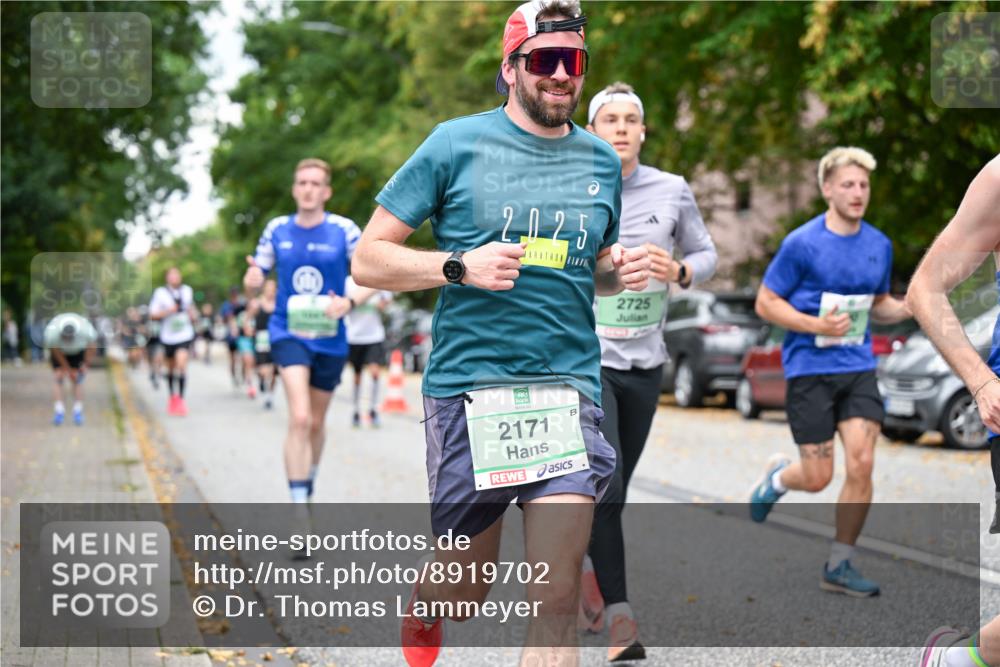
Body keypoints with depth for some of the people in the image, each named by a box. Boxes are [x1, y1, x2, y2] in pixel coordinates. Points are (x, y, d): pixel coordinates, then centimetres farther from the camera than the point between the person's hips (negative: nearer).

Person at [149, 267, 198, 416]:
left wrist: (193, 314, 4)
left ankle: (181, 399, -15)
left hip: (184, 335, 0)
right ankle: (172, 396, 32)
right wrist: (168, 311, -19)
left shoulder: (187, 291, 8)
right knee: (171, 367, 12)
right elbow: (152, 315, -5)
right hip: (168, 336, 0)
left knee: (182, 363, -17)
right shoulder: (160, 292, -3)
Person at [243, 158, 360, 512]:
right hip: (288, 333, -1)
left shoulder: (344, 230, -5)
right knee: (299, 418, -21)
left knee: (316, 422, 16)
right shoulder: (276, 229, 1)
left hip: (330, 338, 1)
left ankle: (308, 486, 43)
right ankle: (298, 506, -20)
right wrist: (252, 277, -16)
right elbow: (256, 275, 9)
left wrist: (348, 303, -21)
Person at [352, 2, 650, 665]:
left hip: (568, 391, 2)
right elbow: (369, 260, 1)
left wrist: (622, 271, 4)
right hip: (468, 389, -2)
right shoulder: (456, 144, 0)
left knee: (557, 598, -9)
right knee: (463, 592, 10)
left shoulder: (602, 162, 12)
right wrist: (461, 266, -15)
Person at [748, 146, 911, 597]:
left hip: (858, 367, 4)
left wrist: (908, 308, -1)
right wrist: (817, 325, -18)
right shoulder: (802, 243, -8)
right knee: (817, 478, -3)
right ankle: (778, 477, 35)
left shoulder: (880, 245, 8)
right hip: (810, 369, -4)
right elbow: (765, 302, -5)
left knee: (861, 464, -8)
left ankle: (839, 566, 6)